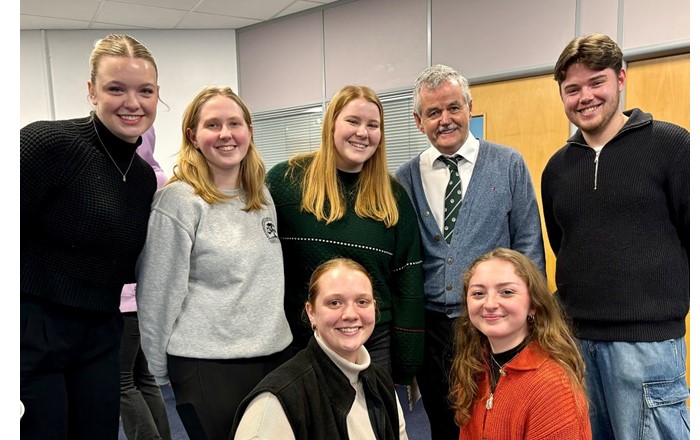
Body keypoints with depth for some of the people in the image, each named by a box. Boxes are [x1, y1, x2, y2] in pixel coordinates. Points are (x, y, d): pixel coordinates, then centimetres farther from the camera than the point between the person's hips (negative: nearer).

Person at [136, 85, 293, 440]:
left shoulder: (262, 194, 8)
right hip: (208, 365, -6)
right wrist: (155, 374, -5)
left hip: (275, 354, 6)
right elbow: (158, 294, -9)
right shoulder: (178, 200, -12)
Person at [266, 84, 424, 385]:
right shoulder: (285, 179, -5)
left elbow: (408, 281, 2)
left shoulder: (392, 195, 3)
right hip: (299, 343, -1)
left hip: (376, 344, 2)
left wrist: (406, 366, 0)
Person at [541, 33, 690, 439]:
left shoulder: (671, 146, -6)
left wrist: (671, 303, -4)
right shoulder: (557, 167, 9)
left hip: (646, 339, -5)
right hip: (574, 338, 5)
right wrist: (580, 301, 13)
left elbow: (691, 237, -6)